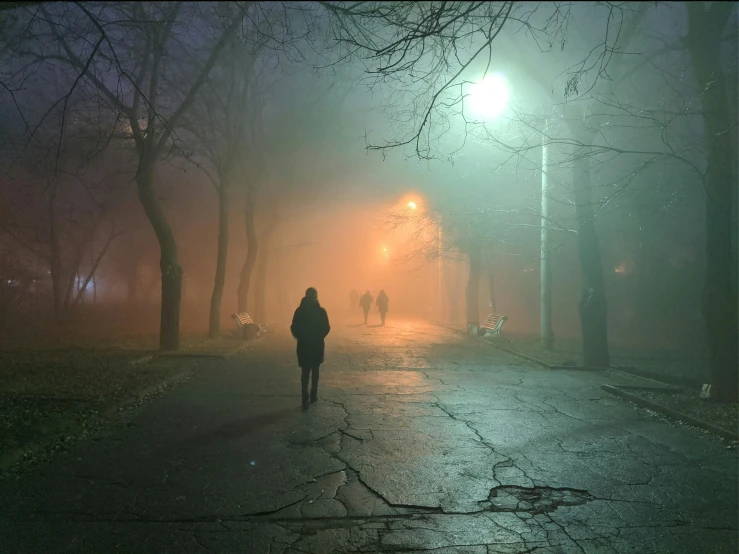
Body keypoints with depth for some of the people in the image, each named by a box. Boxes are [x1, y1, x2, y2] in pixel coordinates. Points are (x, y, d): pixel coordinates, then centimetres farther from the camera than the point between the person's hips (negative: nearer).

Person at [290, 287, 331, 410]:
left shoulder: (299, 311, -5)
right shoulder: (321, 311, -9)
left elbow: (294, 328, -5)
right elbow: (326, 328, -7)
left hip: (303, 345, 0)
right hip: (317, 345, 0)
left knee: (305, 372, 2)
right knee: (315, 370, 17)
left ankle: (305, 399, -9)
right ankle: (313, 395, 21)